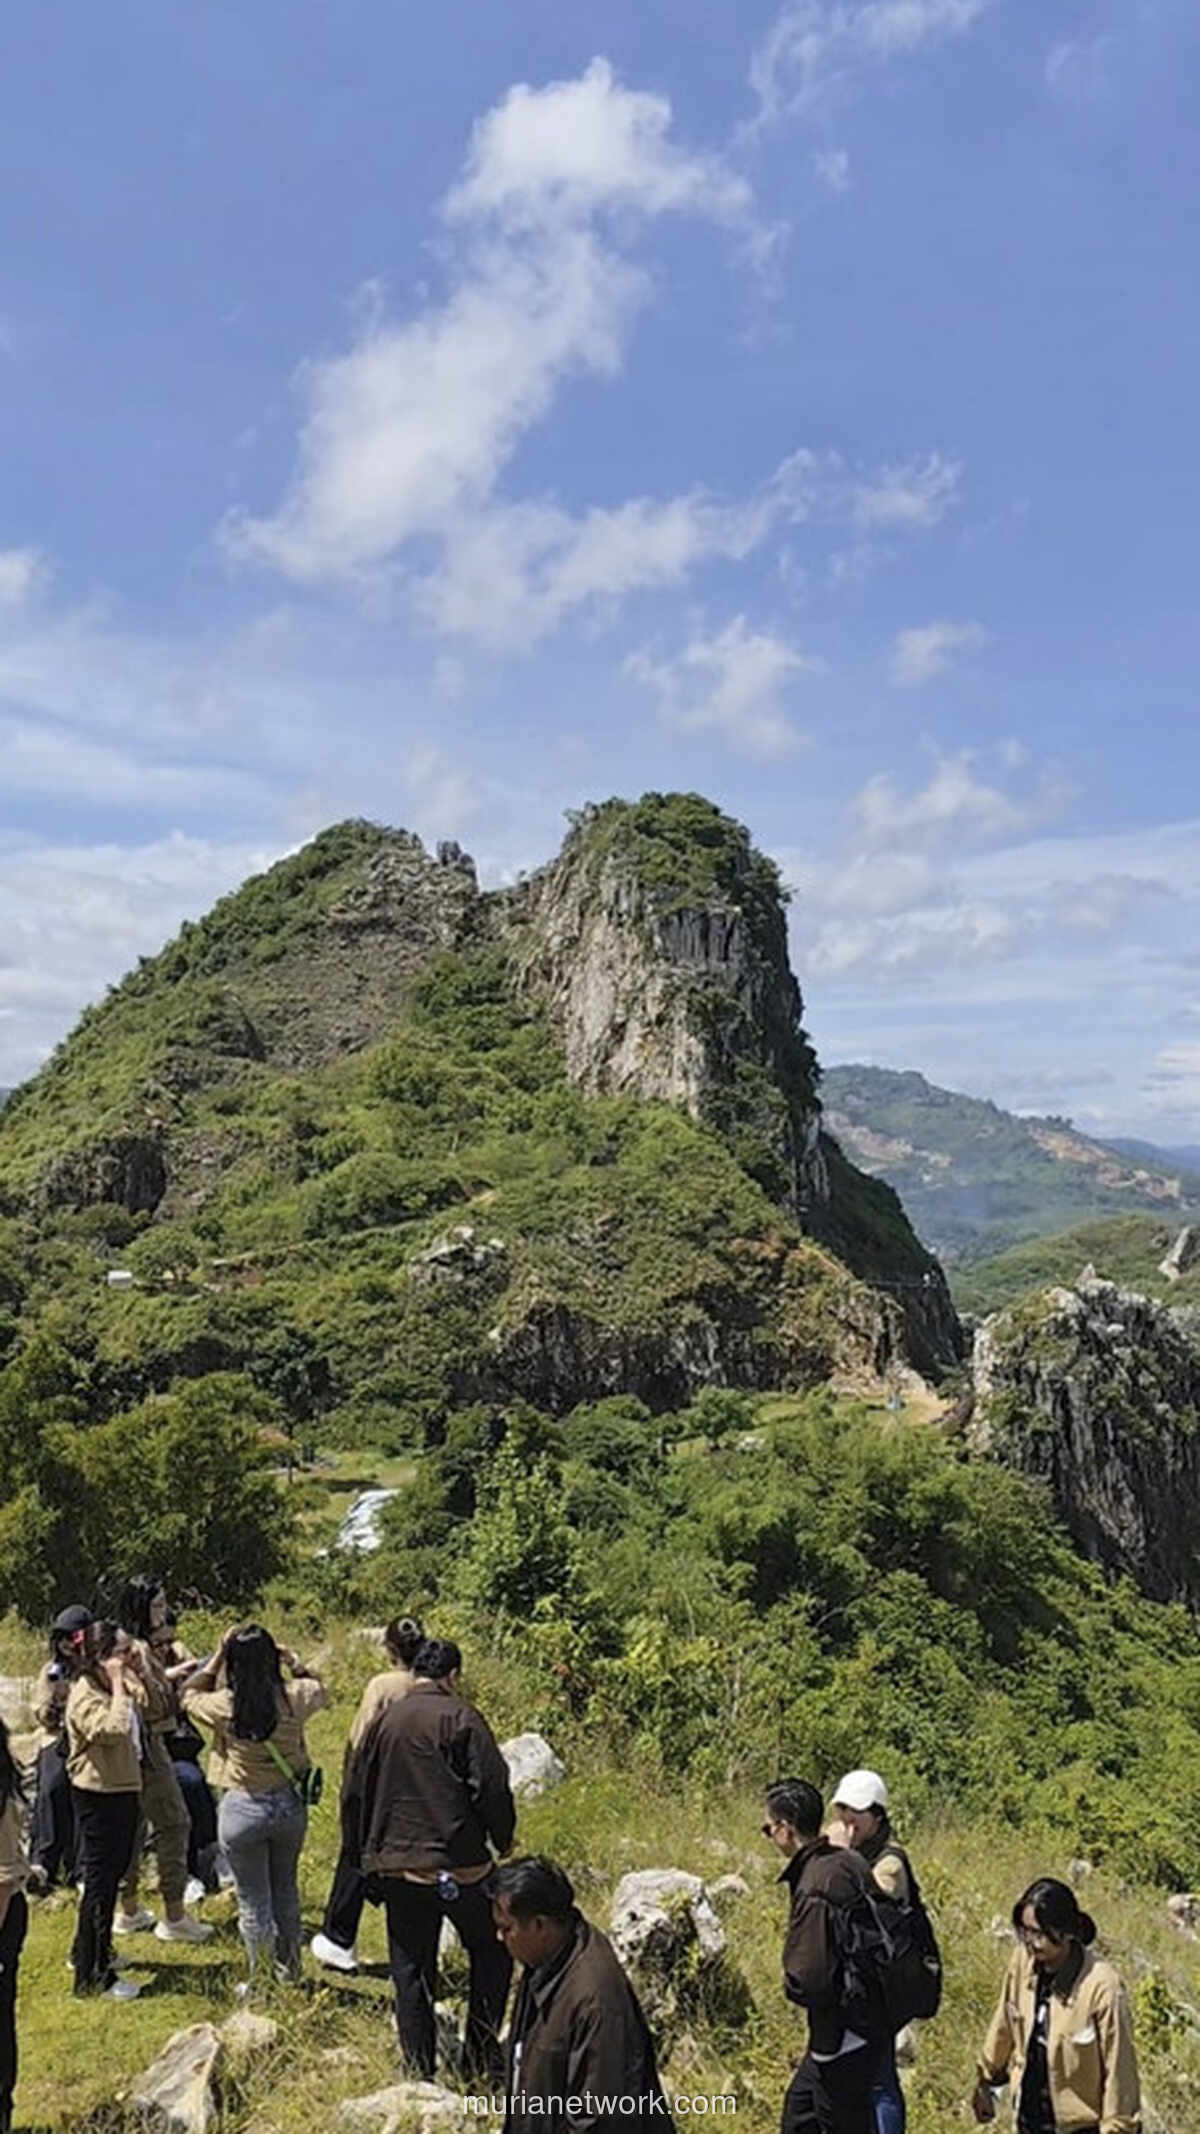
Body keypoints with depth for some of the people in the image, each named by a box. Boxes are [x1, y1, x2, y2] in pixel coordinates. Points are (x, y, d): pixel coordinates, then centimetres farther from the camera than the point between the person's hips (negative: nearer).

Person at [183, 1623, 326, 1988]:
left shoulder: (224, 1707, -19)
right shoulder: (293, 1701, -14)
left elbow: (189, 1695, 3)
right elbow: (318, 1688, 10)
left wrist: (217, 1657, -2)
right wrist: (293, 1662, 1)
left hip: (243, 1810, -3)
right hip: (290, 1804, 3)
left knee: (253, 1901, 13)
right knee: (286, 1891, 23)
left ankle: (259, 1980, 22)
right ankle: (289, 1969, 37)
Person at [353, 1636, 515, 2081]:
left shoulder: (383, 1720, 7)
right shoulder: (461, 1718, -9)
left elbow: (358, 1789, 13)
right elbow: (493, 1787, -12)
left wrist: (371, 1853, 23)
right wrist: (503, 1841, 3)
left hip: (398, 1866, 4)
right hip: (461, 1864, -4)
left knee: (411, 1970, 14)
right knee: (489, 1952, 15)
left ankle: (419, 2073, 17)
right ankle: (483, 2058, 13)